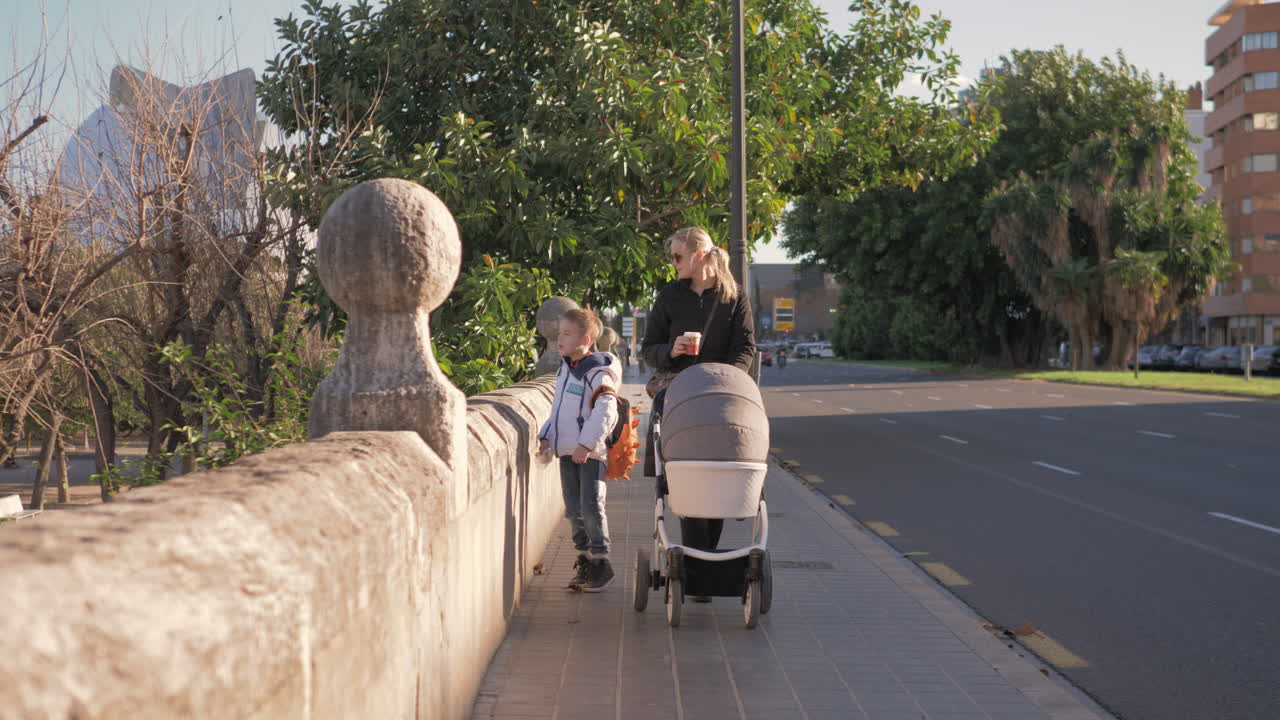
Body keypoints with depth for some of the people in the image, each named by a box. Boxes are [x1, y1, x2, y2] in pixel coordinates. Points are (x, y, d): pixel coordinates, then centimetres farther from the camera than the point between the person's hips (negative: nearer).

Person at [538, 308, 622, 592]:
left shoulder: (598, 372, -12)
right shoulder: (563, 371, 14)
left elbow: (604, 412, -19)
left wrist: (587, 444, -23)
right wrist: (547, 436, 12)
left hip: (591, 452, -8)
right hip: (567, 451, 8)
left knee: (591, 507, -8)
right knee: (574, 509, 10)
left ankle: (601, 562, 1)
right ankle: (584, 560, 20)